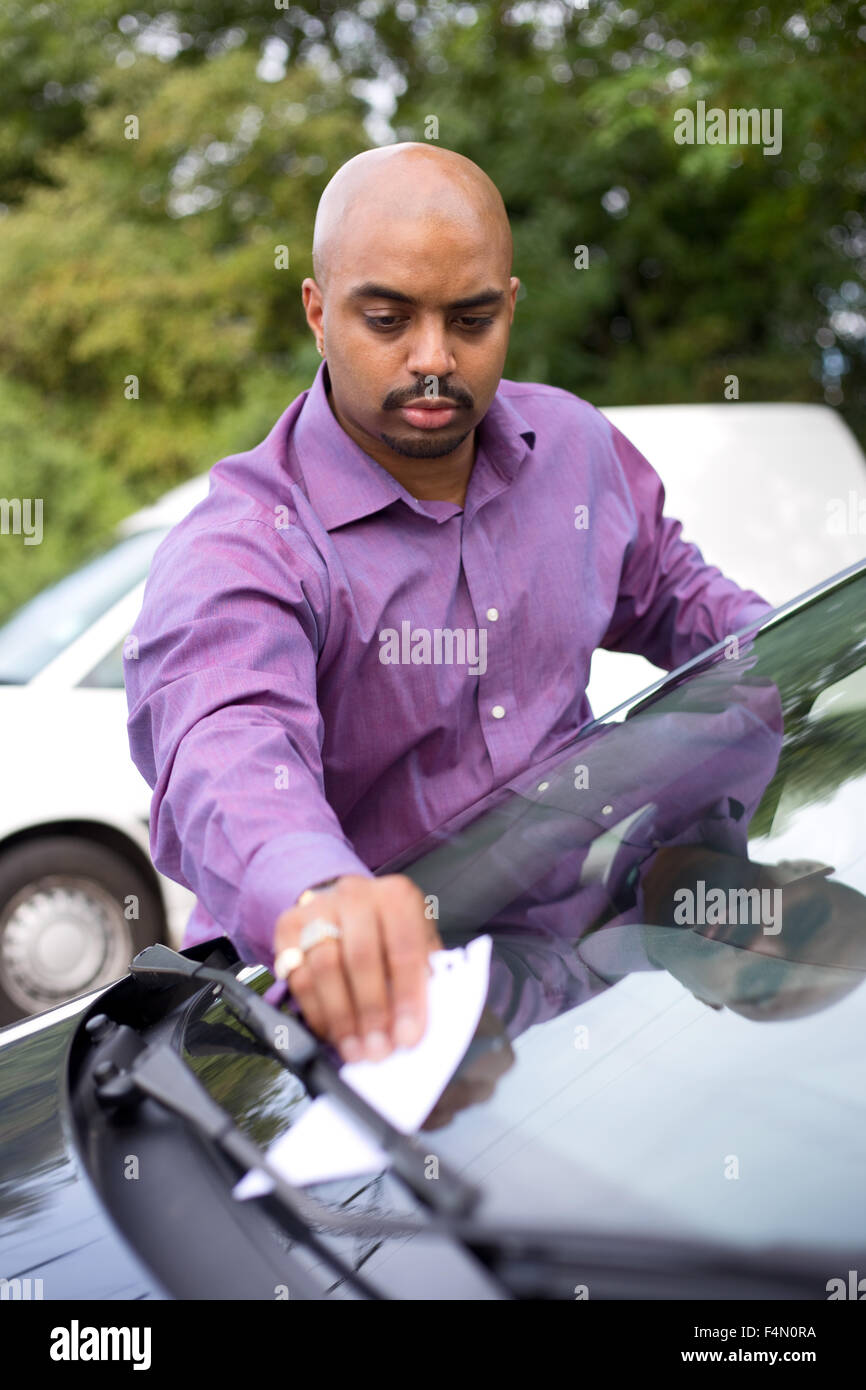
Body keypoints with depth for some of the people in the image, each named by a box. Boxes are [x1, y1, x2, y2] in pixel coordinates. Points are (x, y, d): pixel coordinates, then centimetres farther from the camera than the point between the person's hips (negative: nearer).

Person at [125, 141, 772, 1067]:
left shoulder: (573, 444, 6)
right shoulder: (233, 555, -18)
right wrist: (318, 898, -61)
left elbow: (669, 592, 27)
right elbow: (228, 756, -39)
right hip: (342, 1012, -5)